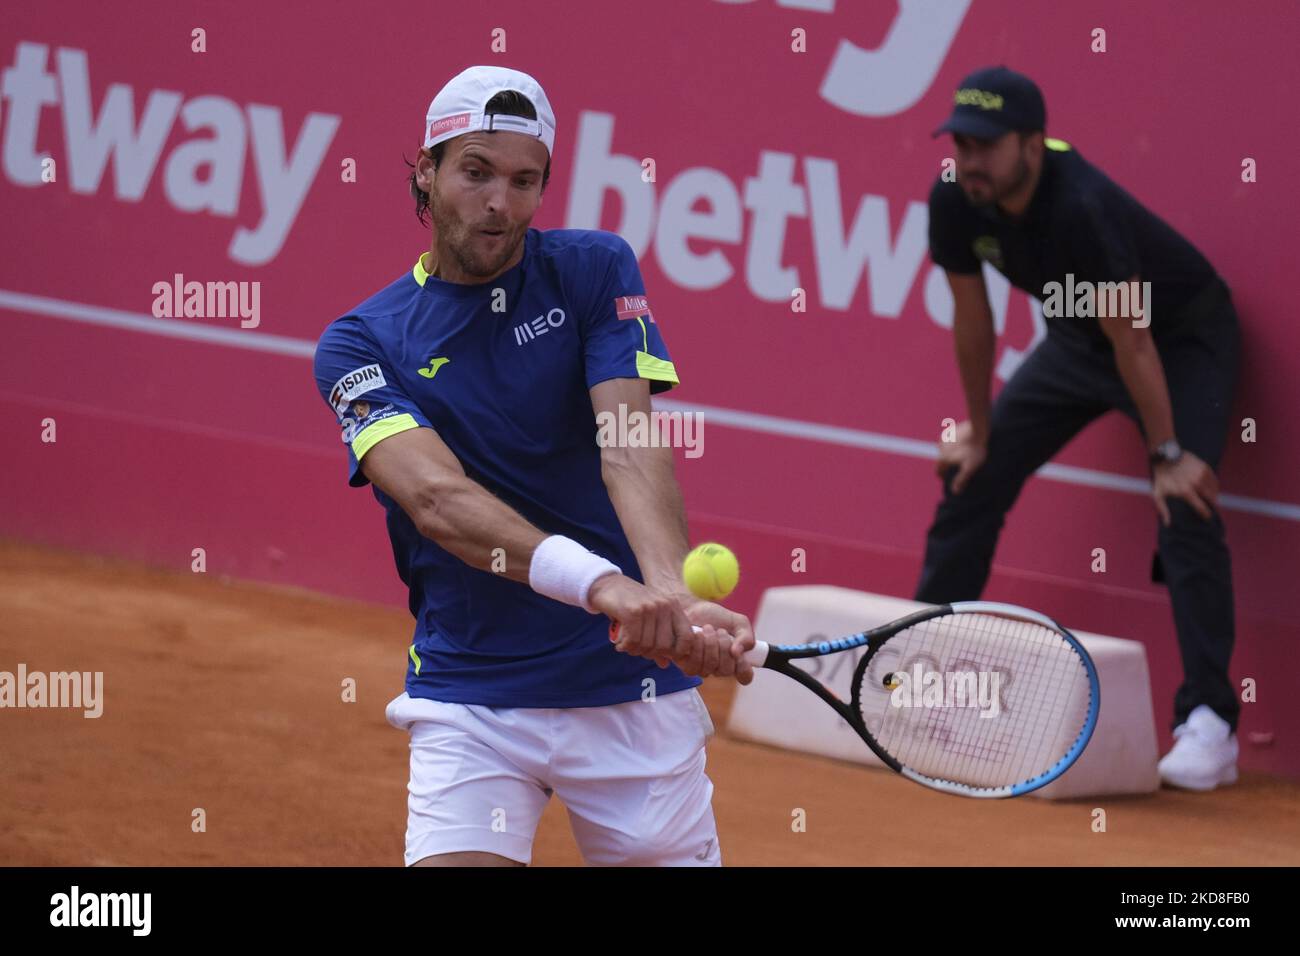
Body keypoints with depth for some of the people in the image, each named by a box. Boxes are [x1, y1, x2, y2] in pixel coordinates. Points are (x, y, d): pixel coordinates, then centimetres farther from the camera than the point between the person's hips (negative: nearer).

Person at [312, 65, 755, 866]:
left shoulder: (592, 271, 1)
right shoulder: (359, 345, -2)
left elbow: (631, 448, -14)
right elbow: (434, 497, -20)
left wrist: (674, 592, -36)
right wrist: (598, 582, -38)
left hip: (633, 686, 1)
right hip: (467, 701, -1)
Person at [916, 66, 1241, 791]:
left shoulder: (1081, 208, -37)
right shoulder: (955, 204, -17)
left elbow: (1132, 339, -31)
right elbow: (972, 318, -2)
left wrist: (1168, 455, -25)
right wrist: (979, 432, 5)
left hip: (1184, 336, -7)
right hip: (1078, 337, 7)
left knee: (1186, 508, -23)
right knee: (971, 479, 6)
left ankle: (1209, 727, -24)